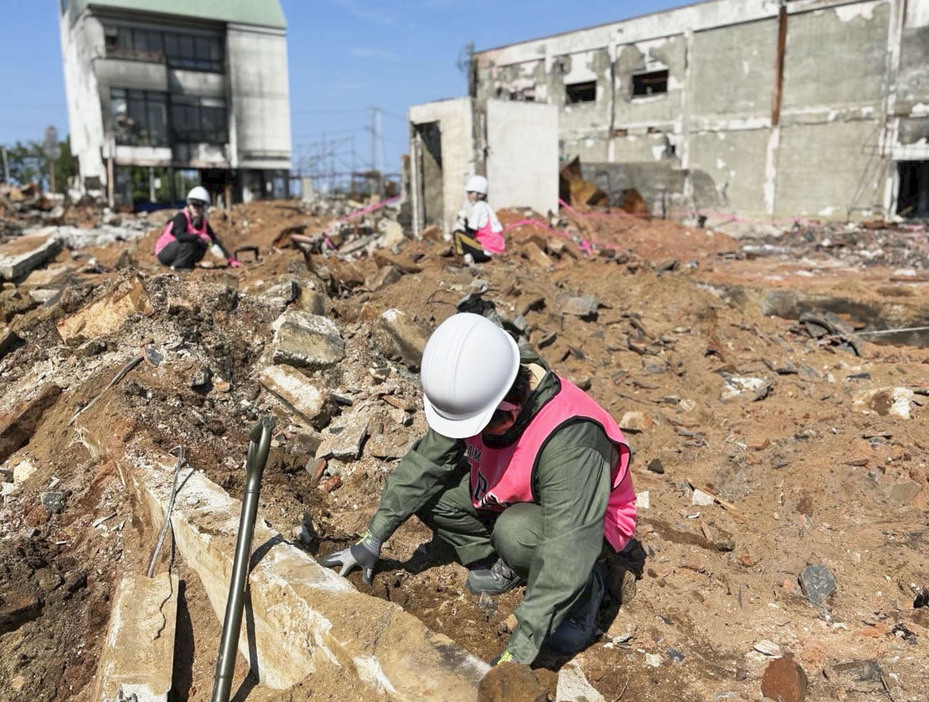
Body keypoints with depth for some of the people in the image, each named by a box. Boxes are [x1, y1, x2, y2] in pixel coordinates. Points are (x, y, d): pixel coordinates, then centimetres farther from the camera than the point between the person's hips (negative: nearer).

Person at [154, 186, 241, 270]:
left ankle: (186, 263, -1)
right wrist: (199, 236, -46)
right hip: (163, 252, -6)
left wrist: (231, 260, -10)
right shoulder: (181, 217, -20)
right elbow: (179, 236, -39)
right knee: (189, 242, -30)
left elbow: (216, 240, -3)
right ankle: (178, 265, -16)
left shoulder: (203, 222, -2)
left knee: (203, 244, -14)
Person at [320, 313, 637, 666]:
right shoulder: (473, 395, -20)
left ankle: (584, 585, -7)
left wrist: (518, 652, -40)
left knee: (514, 532, -37)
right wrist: (372, 540, -10)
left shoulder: (569, 439, -41)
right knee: (428, 489, -13)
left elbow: (565, 552, -40)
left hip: (589, 521, -6)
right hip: (515, 498, 6)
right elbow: (425, 461, -8)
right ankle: (503, 567, 4)